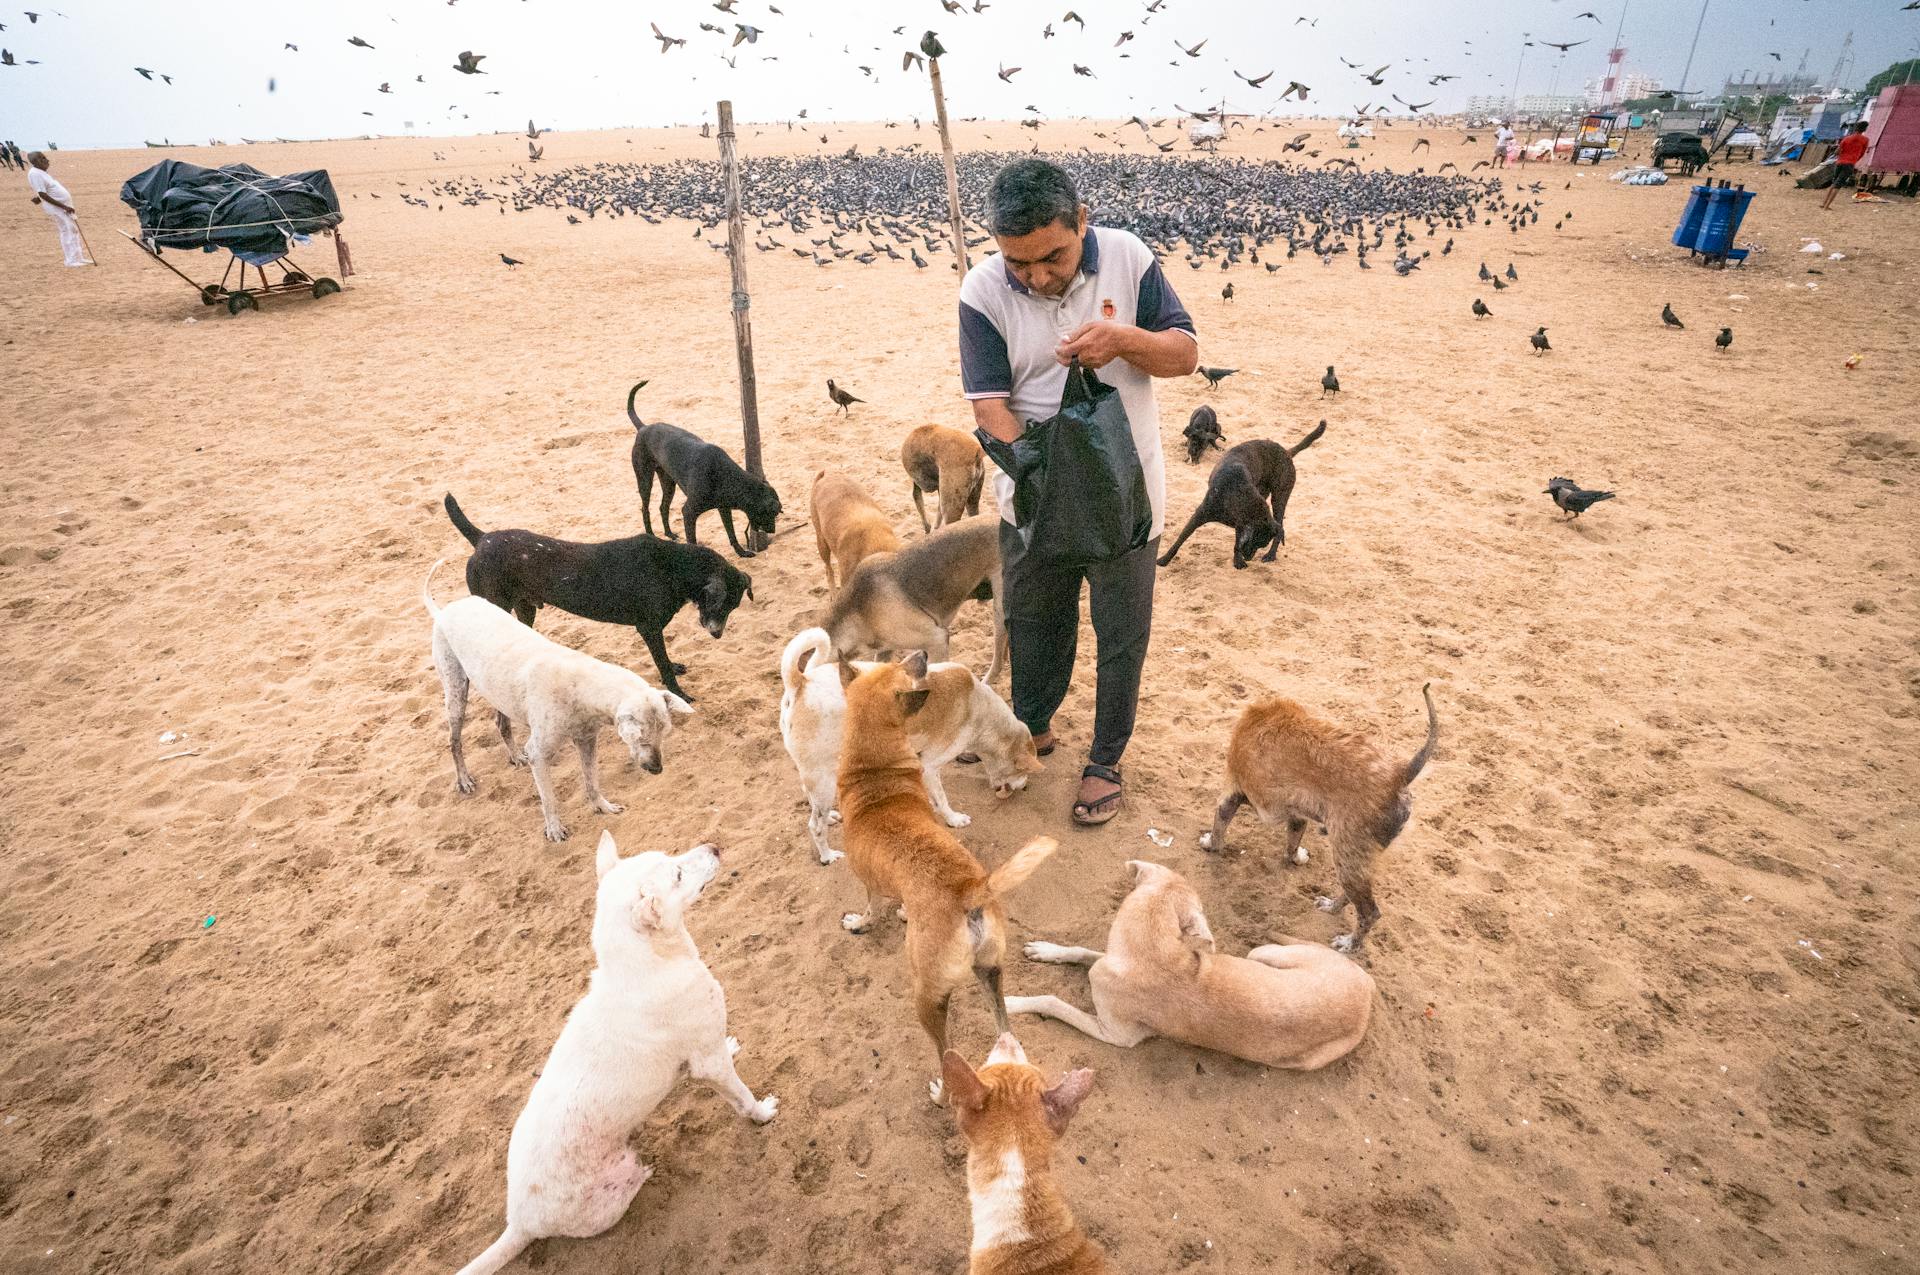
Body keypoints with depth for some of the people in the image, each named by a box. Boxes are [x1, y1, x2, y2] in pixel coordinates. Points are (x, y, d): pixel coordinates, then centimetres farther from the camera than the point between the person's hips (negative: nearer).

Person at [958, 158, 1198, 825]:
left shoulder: (1128, 258, -11)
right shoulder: (983, 289, -13)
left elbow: (1186, 354, -6)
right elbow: (989, 404, -16)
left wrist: (1125, 338, -27)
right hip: (1032, 498, 1)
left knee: (1121, 635, 8)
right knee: (1032, 621, 18)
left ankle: (1105, 761, 28)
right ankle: (1032, 726, 44)